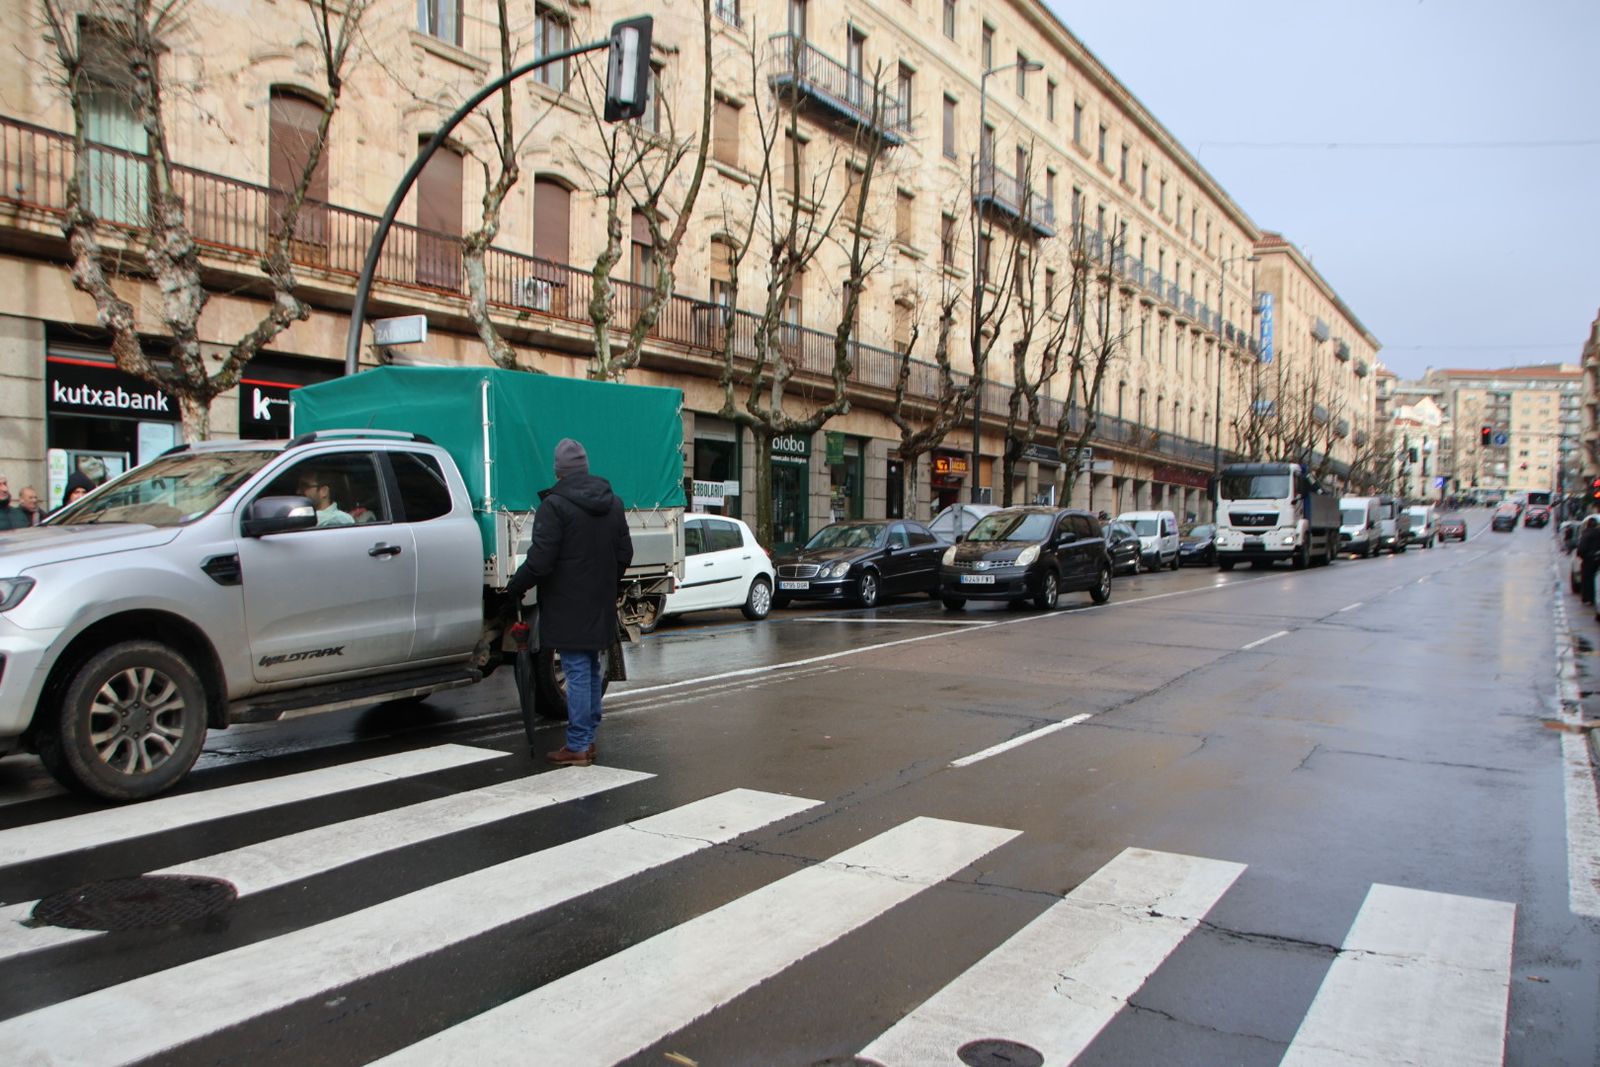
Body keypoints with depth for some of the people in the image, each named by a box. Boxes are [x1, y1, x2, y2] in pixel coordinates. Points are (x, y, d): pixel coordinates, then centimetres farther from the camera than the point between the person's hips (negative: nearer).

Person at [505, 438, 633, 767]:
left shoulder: (555, 505, -15)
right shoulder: (613, 503, 9)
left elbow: (539, 561, -18)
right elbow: (625, 554, 14)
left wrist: (515, 588, -2)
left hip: (568, 607, -7)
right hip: (600, 605, 7)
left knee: (577, 673, -4)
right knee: (591, 671, 16)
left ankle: (577, 746, 2)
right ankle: (587, 740, 24)